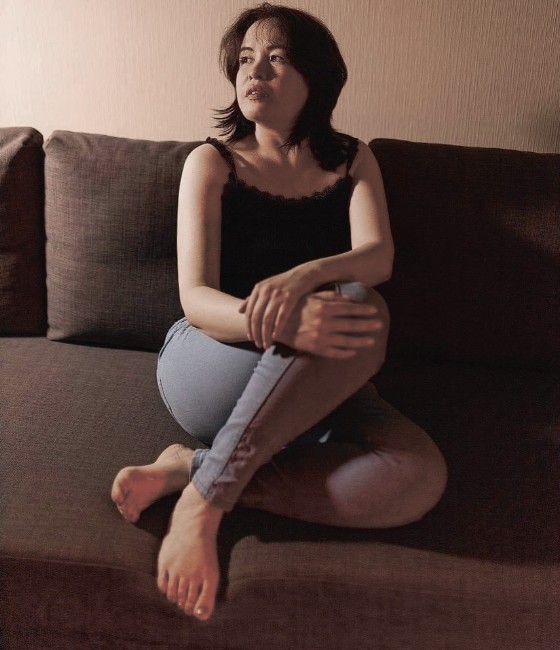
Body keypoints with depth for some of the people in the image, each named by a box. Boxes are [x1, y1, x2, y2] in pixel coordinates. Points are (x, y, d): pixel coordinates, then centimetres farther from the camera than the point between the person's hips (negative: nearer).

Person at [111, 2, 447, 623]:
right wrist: (280, 324, -35)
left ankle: (192, 471, -23)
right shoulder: (212, 162, 1)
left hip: (320, 387, 3)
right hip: (209, 364, -3)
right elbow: (195, 298, -11)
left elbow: (378, 256, -8)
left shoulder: (352, 161, 11)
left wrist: (302, 276, -33)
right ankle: (205, 502, -29)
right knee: (362, 313, -34)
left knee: (420, 475, -29)